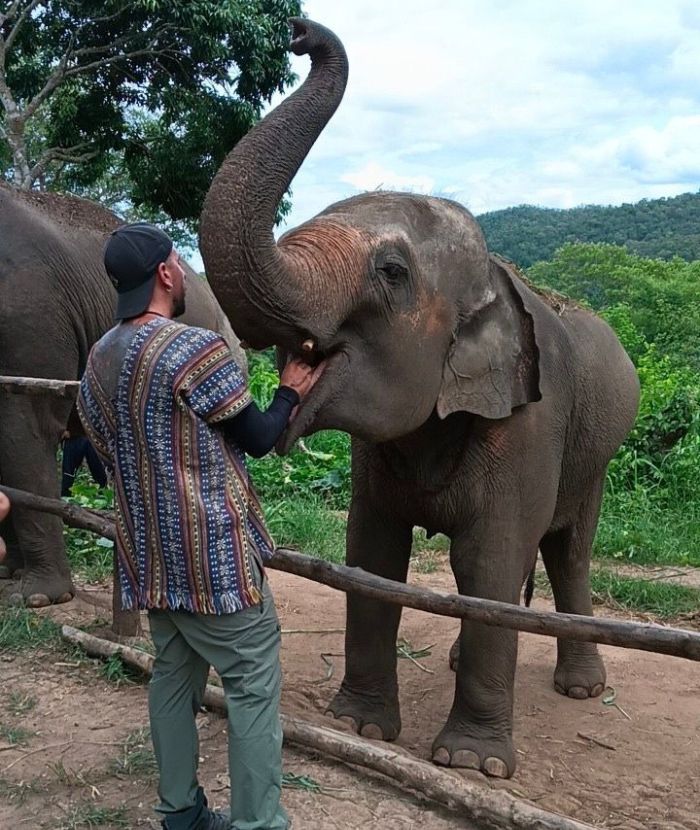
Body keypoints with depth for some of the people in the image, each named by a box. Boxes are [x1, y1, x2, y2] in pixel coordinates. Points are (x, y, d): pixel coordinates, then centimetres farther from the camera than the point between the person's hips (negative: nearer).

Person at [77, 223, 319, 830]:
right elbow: (259, 438, -10)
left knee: (173, 674, 17)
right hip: (212, 554, -8)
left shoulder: (99, 359, 8)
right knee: (254, 684, 1)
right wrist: (292, 392, 7)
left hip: (150, 555, 8)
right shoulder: (195, 348, -17)